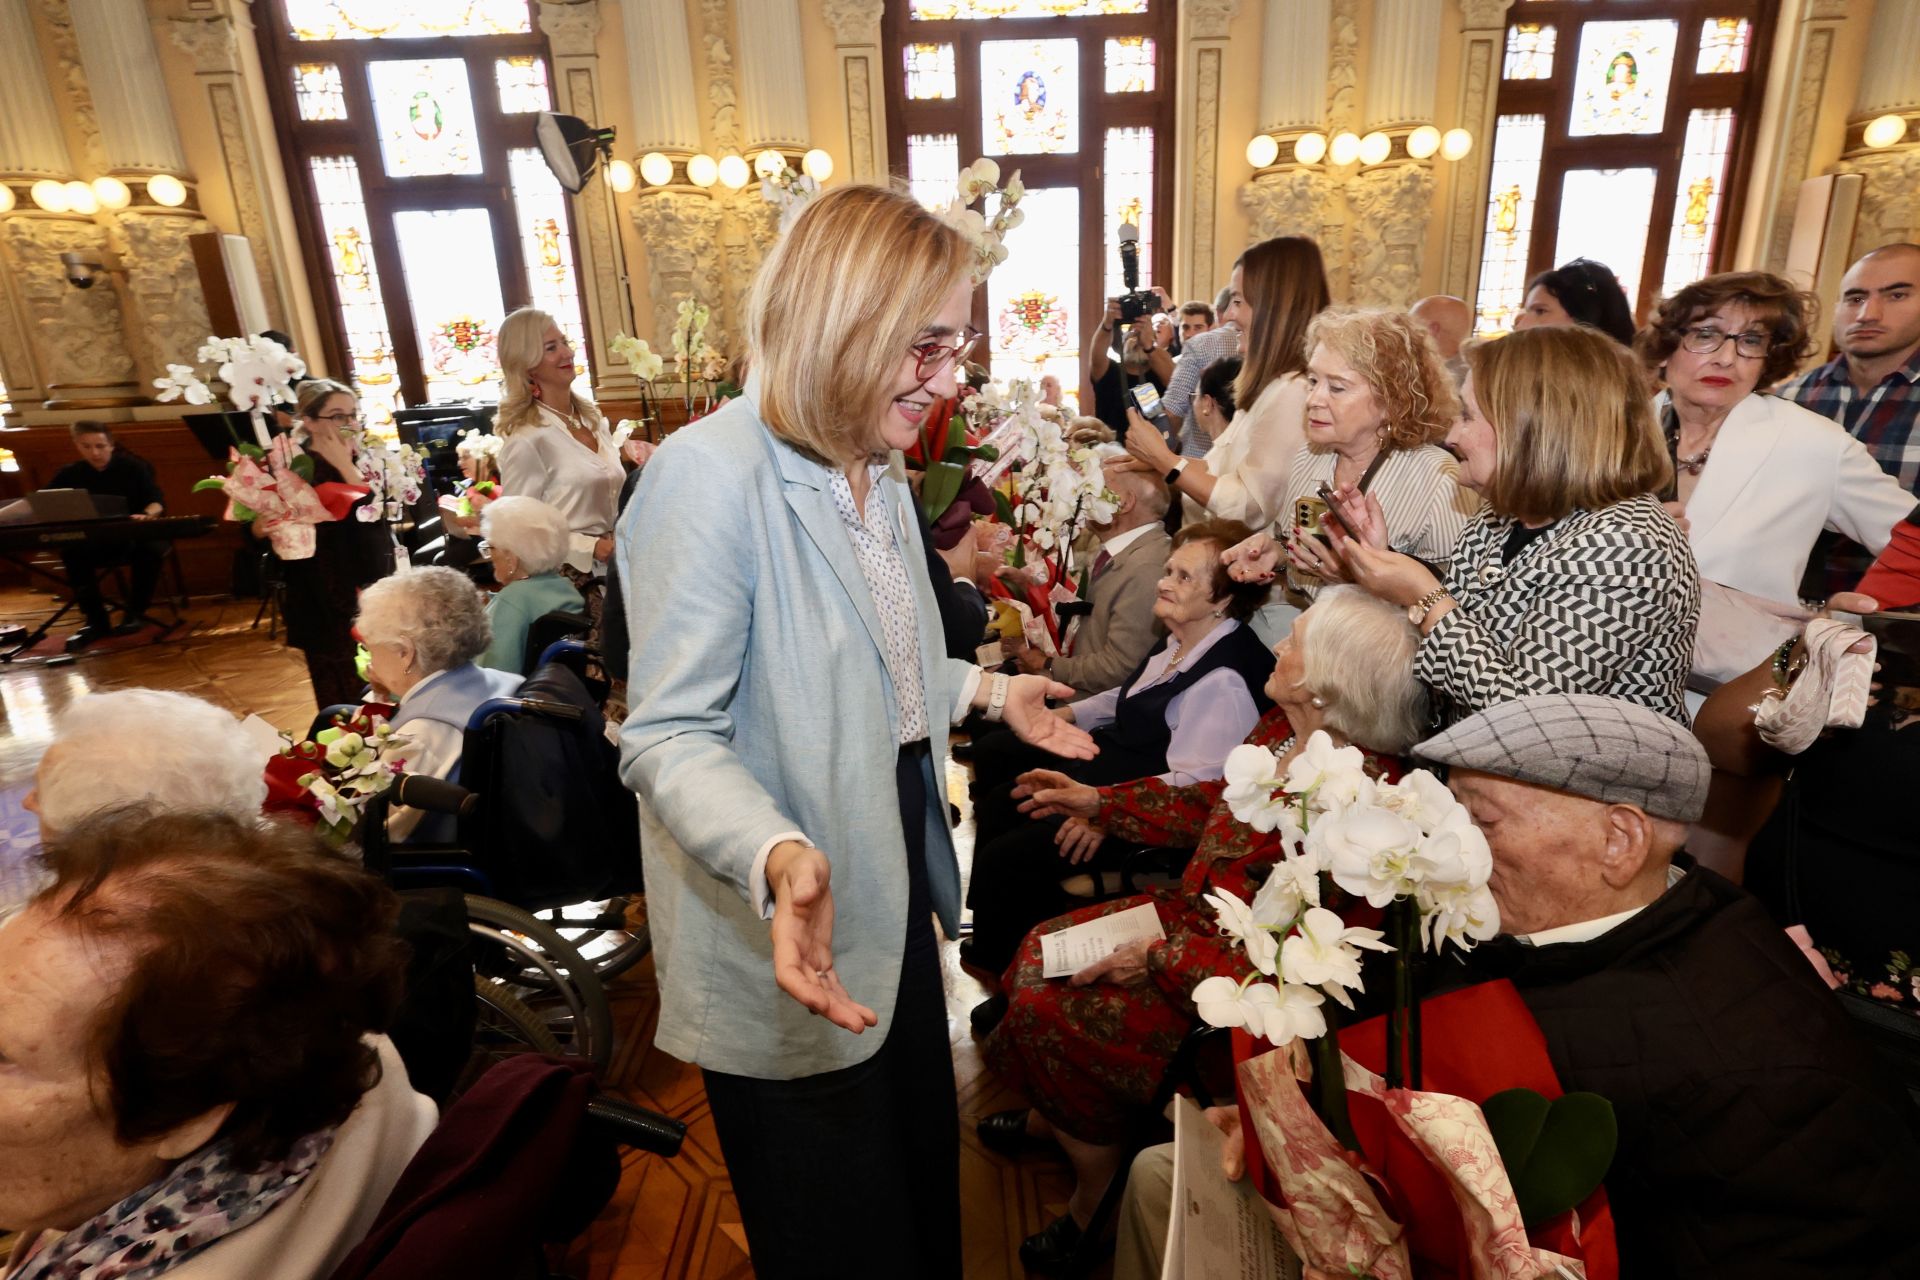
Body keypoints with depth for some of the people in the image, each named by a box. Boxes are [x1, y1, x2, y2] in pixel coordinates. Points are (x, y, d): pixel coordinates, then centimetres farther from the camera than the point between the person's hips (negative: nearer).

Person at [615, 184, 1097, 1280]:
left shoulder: (879, 467, 7)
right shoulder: (712, 473, -23)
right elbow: (670, 736, -25)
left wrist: (988, 691, 10)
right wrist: (777, 856, -41)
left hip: (890, 898, 9)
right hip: (788, 941, -8)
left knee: (922, 1165, 29)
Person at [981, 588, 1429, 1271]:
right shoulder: (1283, 728, -5)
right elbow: (1214, 803, 10)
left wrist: (1160, 959, -23)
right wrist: (1096, 800, 11)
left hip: (1233, 980, -8)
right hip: (1193, 912, 8)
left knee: (1050, 1011, -11)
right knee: (1046, 948, 9)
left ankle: (1096, 1191, 18)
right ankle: (1053, 1116, 35)